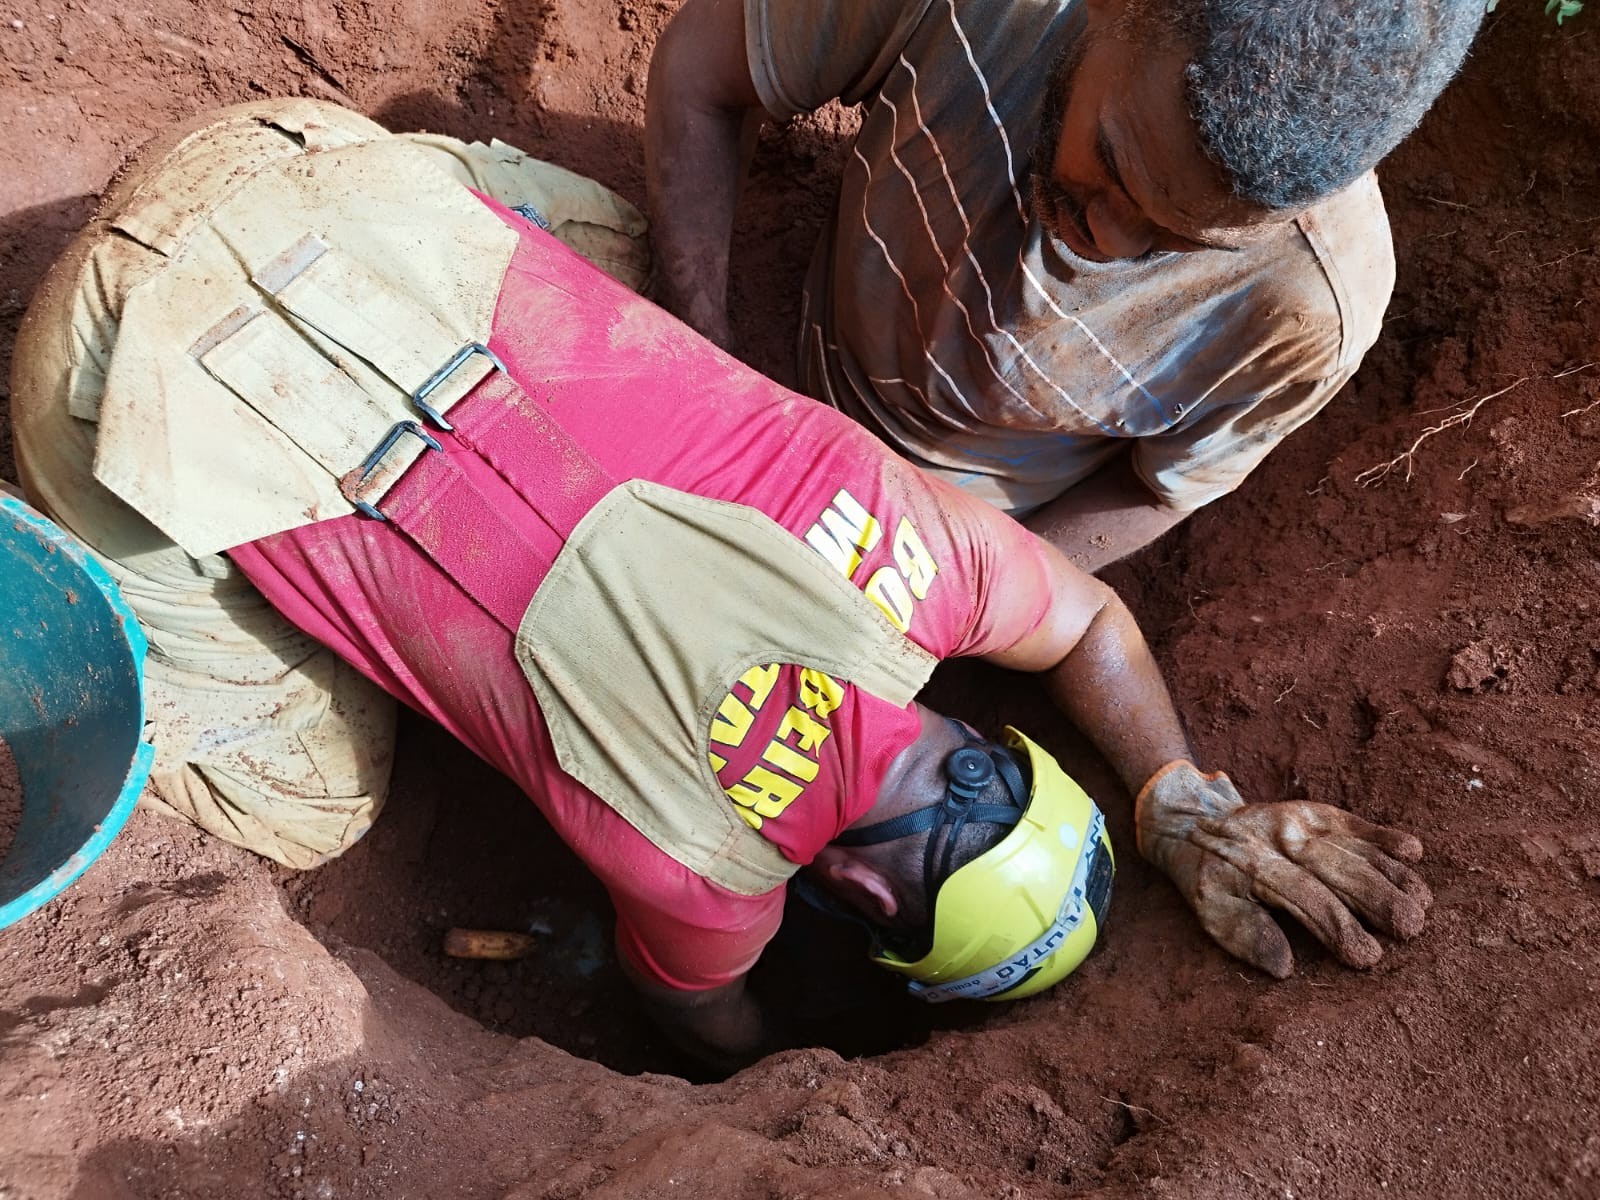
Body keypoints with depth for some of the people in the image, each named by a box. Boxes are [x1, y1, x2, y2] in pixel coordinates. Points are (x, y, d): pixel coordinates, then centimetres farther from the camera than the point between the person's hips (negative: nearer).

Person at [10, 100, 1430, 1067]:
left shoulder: (903, 530, -8)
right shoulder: (702, 864, -16)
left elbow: (1090, 621, 12)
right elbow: (699, 1005, 8)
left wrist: (1188, 803, 2)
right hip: (152, 424, -4)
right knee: (310, 815, 10)